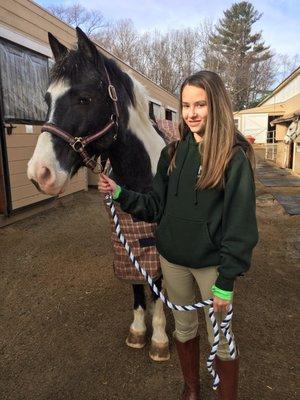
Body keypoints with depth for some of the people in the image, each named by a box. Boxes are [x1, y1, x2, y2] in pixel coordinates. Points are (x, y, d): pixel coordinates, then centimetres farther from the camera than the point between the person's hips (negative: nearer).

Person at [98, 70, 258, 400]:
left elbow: (241, 223, -14)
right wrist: (120, 194, -9)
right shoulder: (173, 153, 1)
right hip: (172, 258, 5)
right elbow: (156, 206, 4)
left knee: (220, 339, 13)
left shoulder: (235, 156, -14)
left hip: (212, 262, -4)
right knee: (184, 328, 22)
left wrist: (226, 279, -14)